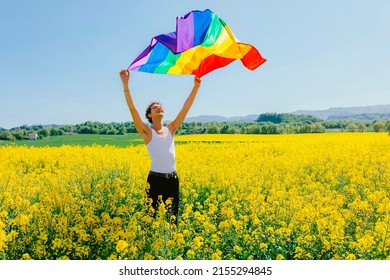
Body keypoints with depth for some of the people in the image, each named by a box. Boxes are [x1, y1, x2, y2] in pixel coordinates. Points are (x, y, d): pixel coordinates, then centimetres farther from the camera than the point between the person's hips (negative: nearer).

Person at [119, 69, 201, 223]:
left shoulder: (170, 129, 8)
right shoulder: (147, 132, -3)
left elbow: (186, 108, 7)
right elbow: (132, 108, -13)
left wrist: (196, 87, 4)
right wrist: (125, 84, -19)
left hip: (173, 179, 4)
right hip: (155, 179, -4)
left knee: (173, 216, 14)